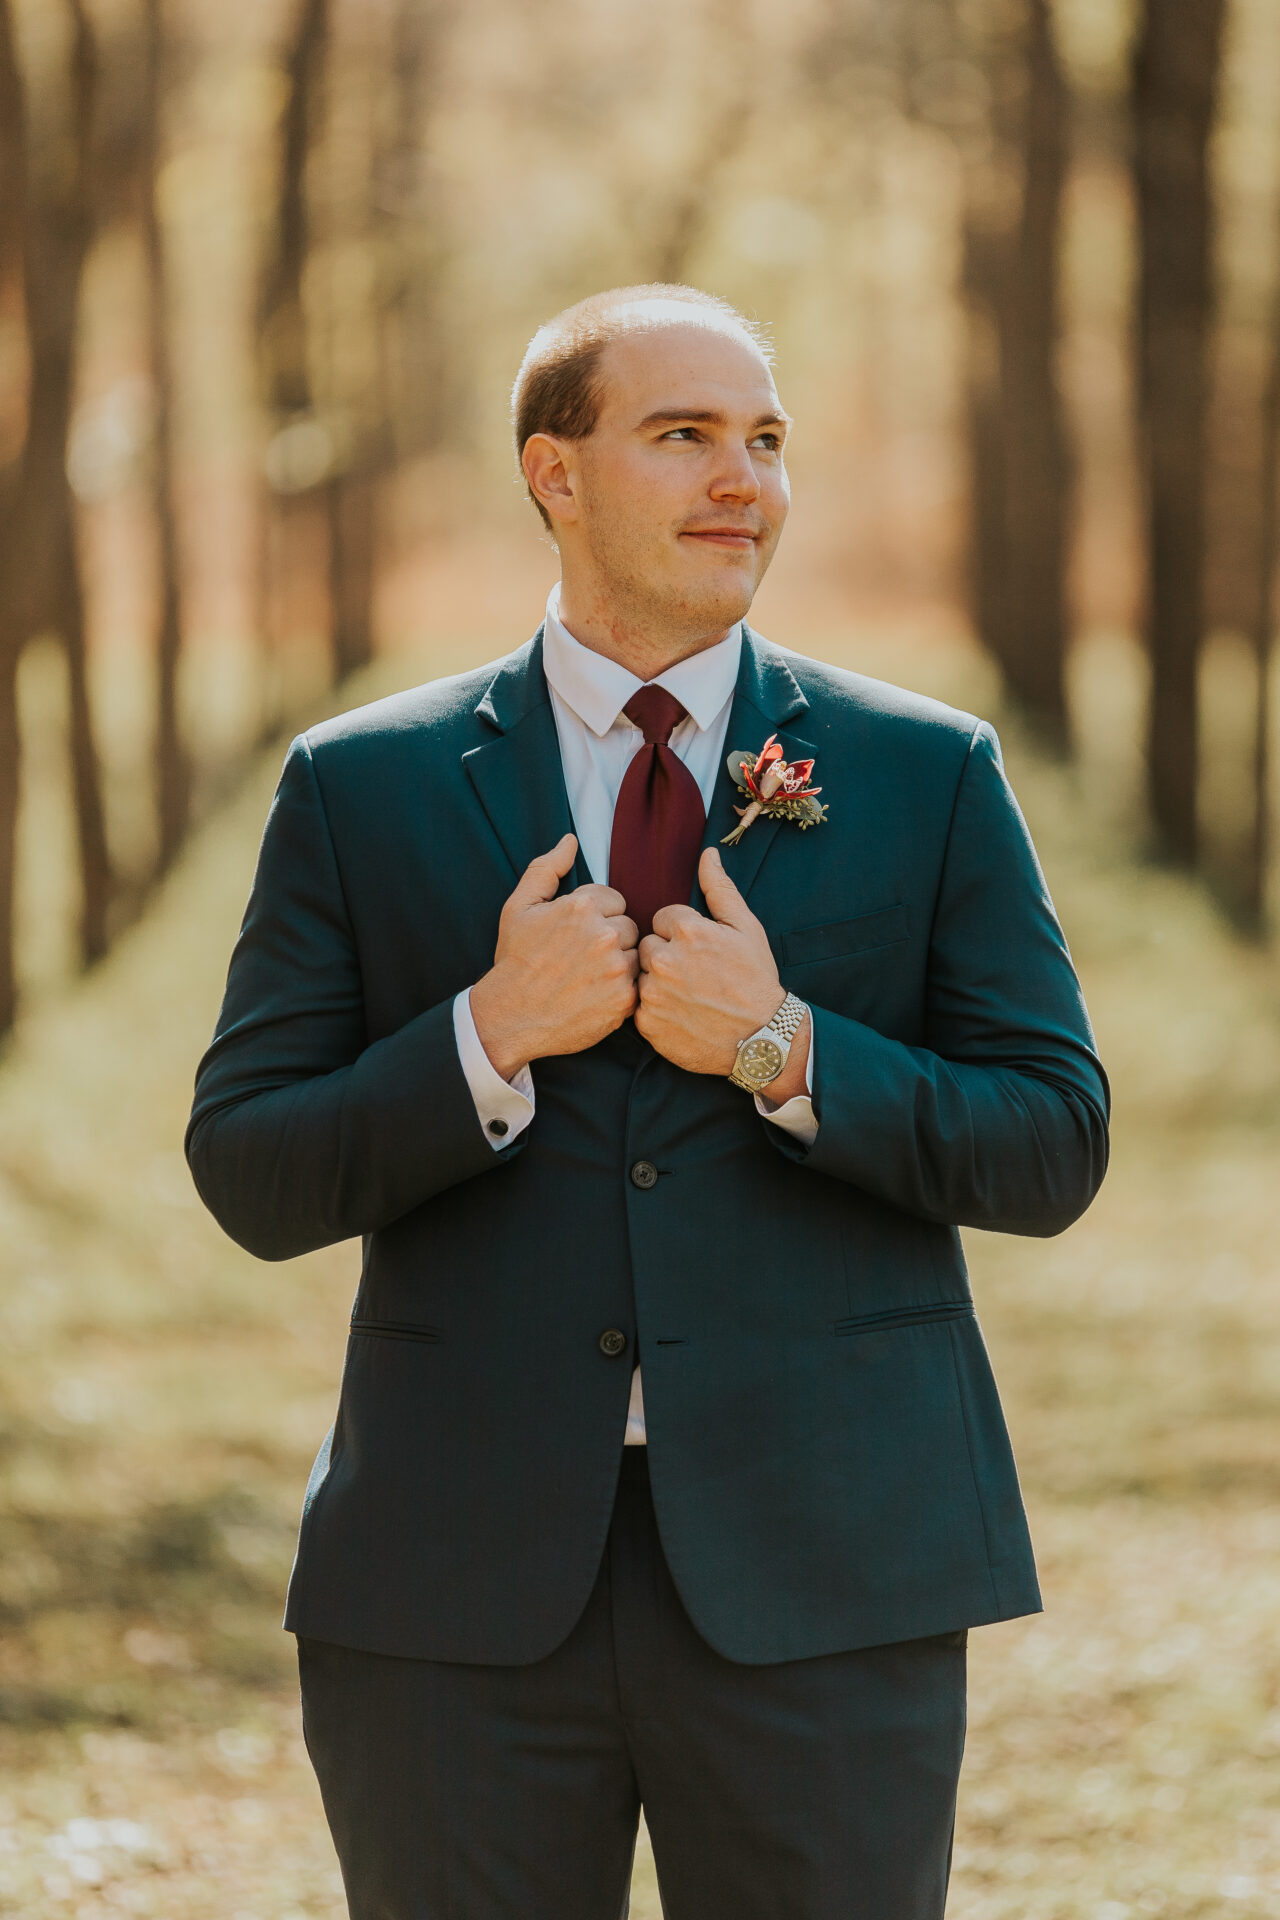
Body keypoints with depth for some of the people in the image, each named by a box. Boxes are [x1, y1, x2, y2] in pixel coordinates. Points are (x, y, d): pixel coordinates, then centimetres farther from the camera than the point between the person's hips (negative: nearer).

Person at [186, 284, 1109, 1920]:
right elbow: (252, 1177, 2)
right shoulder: (359, 790, 6)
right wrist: (491, 1037, -14)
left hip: (821, 1582, 0)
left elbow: (1053, 1148, 3)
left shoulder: (931, 776, 7)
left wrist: (786, 1051, -12)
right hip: (467, 1588, 0)